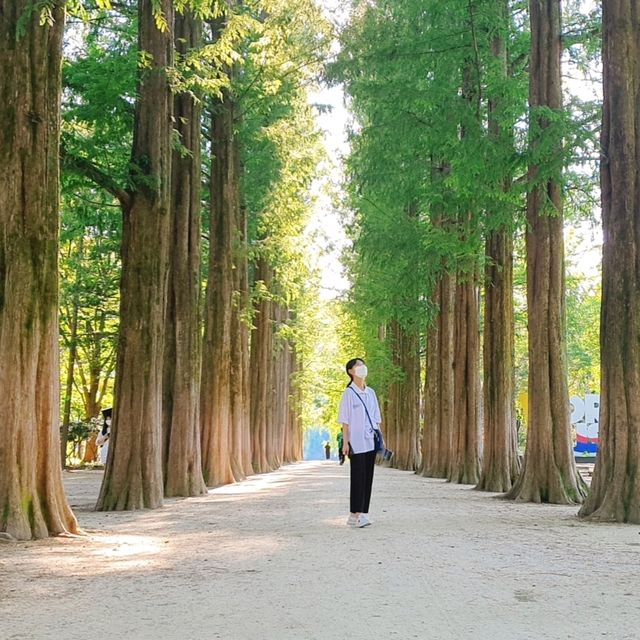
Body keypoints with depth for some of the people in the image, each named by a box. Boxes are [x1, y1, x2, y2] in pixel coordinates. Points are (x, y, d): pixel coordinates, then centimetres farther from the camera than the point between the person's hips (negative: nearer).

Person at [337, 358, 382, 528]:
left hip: (371, 441, 6)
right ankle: (354, 515, -2)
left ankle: (362, 513, 11)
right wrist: (345, 442, -12)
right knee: (358, 477, -6)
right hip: (356, 442, -6)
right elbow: (345, 420, -6)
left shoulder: (371, 392, 13)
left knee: (368, 477, 5)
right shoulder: (348, 393, -4)